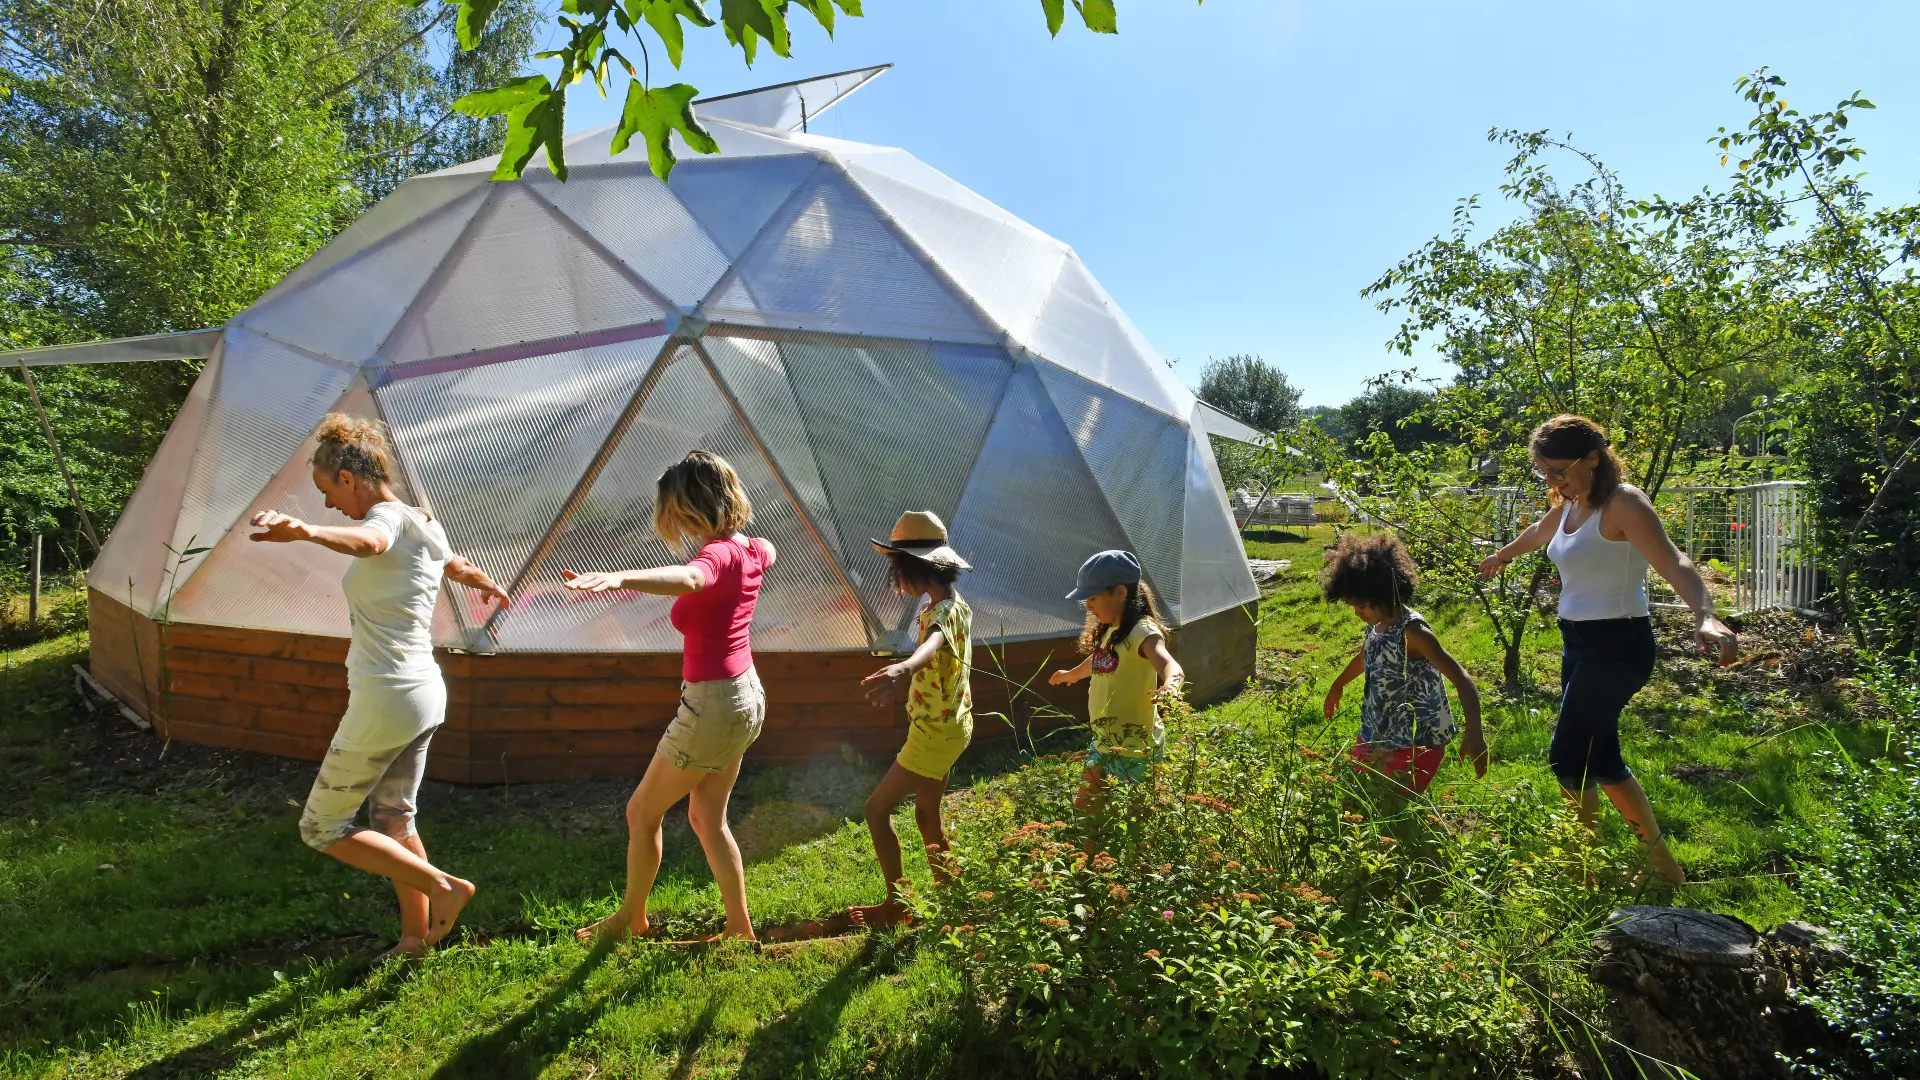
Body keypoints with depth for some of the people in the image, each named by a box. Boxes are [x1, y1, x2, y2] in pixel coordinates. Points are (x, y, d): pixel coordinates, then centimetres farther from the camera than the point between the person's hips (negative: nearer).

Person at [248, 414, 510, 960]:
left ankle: (443, 885, -1)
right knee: (393, 819, 21)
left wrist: (303, 531, -62)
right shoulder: (427, 527, 12)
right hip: (426, 692, 9)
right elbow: (461, 569, 34)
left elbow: (366, 542, -41)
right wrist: (491, 586, 57)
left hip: (385, 700, -9)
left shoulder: (389, 519, -15)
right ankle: (416, 937, 28)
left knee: (322, 826, 7)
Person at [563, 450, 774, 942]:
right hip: (746, 697, 9)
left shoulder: (717, 554, -22)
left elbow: (688, 578, -48)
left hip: (712, 705, -9)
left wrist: (619, 578, -65)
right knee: (707, 818, 21)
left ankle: (631, 917, 31)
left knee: (642, 812, 12)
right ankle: (740, 929, 28)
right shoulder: (751, 550, 3)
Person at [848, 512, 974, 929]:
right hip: (950, 724, 10)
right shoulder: (955, 603, 5)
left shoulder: (942, 611, -26)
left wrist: (903, 668, -75)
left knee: (877, 809, 0)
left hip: (936, 732, -10)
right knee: (927, 813, 20)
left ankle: (896, 904, 10)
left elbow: (933, 643, -53)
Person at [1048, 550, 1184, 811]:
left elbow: (1169, 665, -39)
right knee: (1084, 806, 18)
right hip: (1104, 741, 10)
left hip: (1135, 748, -9)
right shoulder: (1110, 631, 8)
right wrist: (1071, 675, 49)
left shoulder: (1143, 632, -20)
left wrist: (1171, 685, -63)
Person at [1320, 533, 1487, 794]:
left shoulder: (1412, 631, -22)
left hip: (1416, 744, -8)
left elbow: (1462, 679, -28)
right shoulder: (1376, 625, 2)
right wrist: (1336, 687, 41)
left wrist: (1474, 732, -41)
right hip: (1376, 738, 8)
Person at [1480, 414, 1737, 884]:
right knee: (1600, 761, 16)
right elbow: (1538, 534, 31)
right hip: (1579, 643, 9)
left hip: (1616, 646, -9)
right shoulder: (1570, 504, 8)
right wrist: (1501, 556, 49)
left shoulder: (1622, 503, -17)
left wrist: (1705, 616, -49)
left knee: (1567, 760, -7)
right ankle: (1665, 867, 32)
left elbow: (1674, 564, -31)